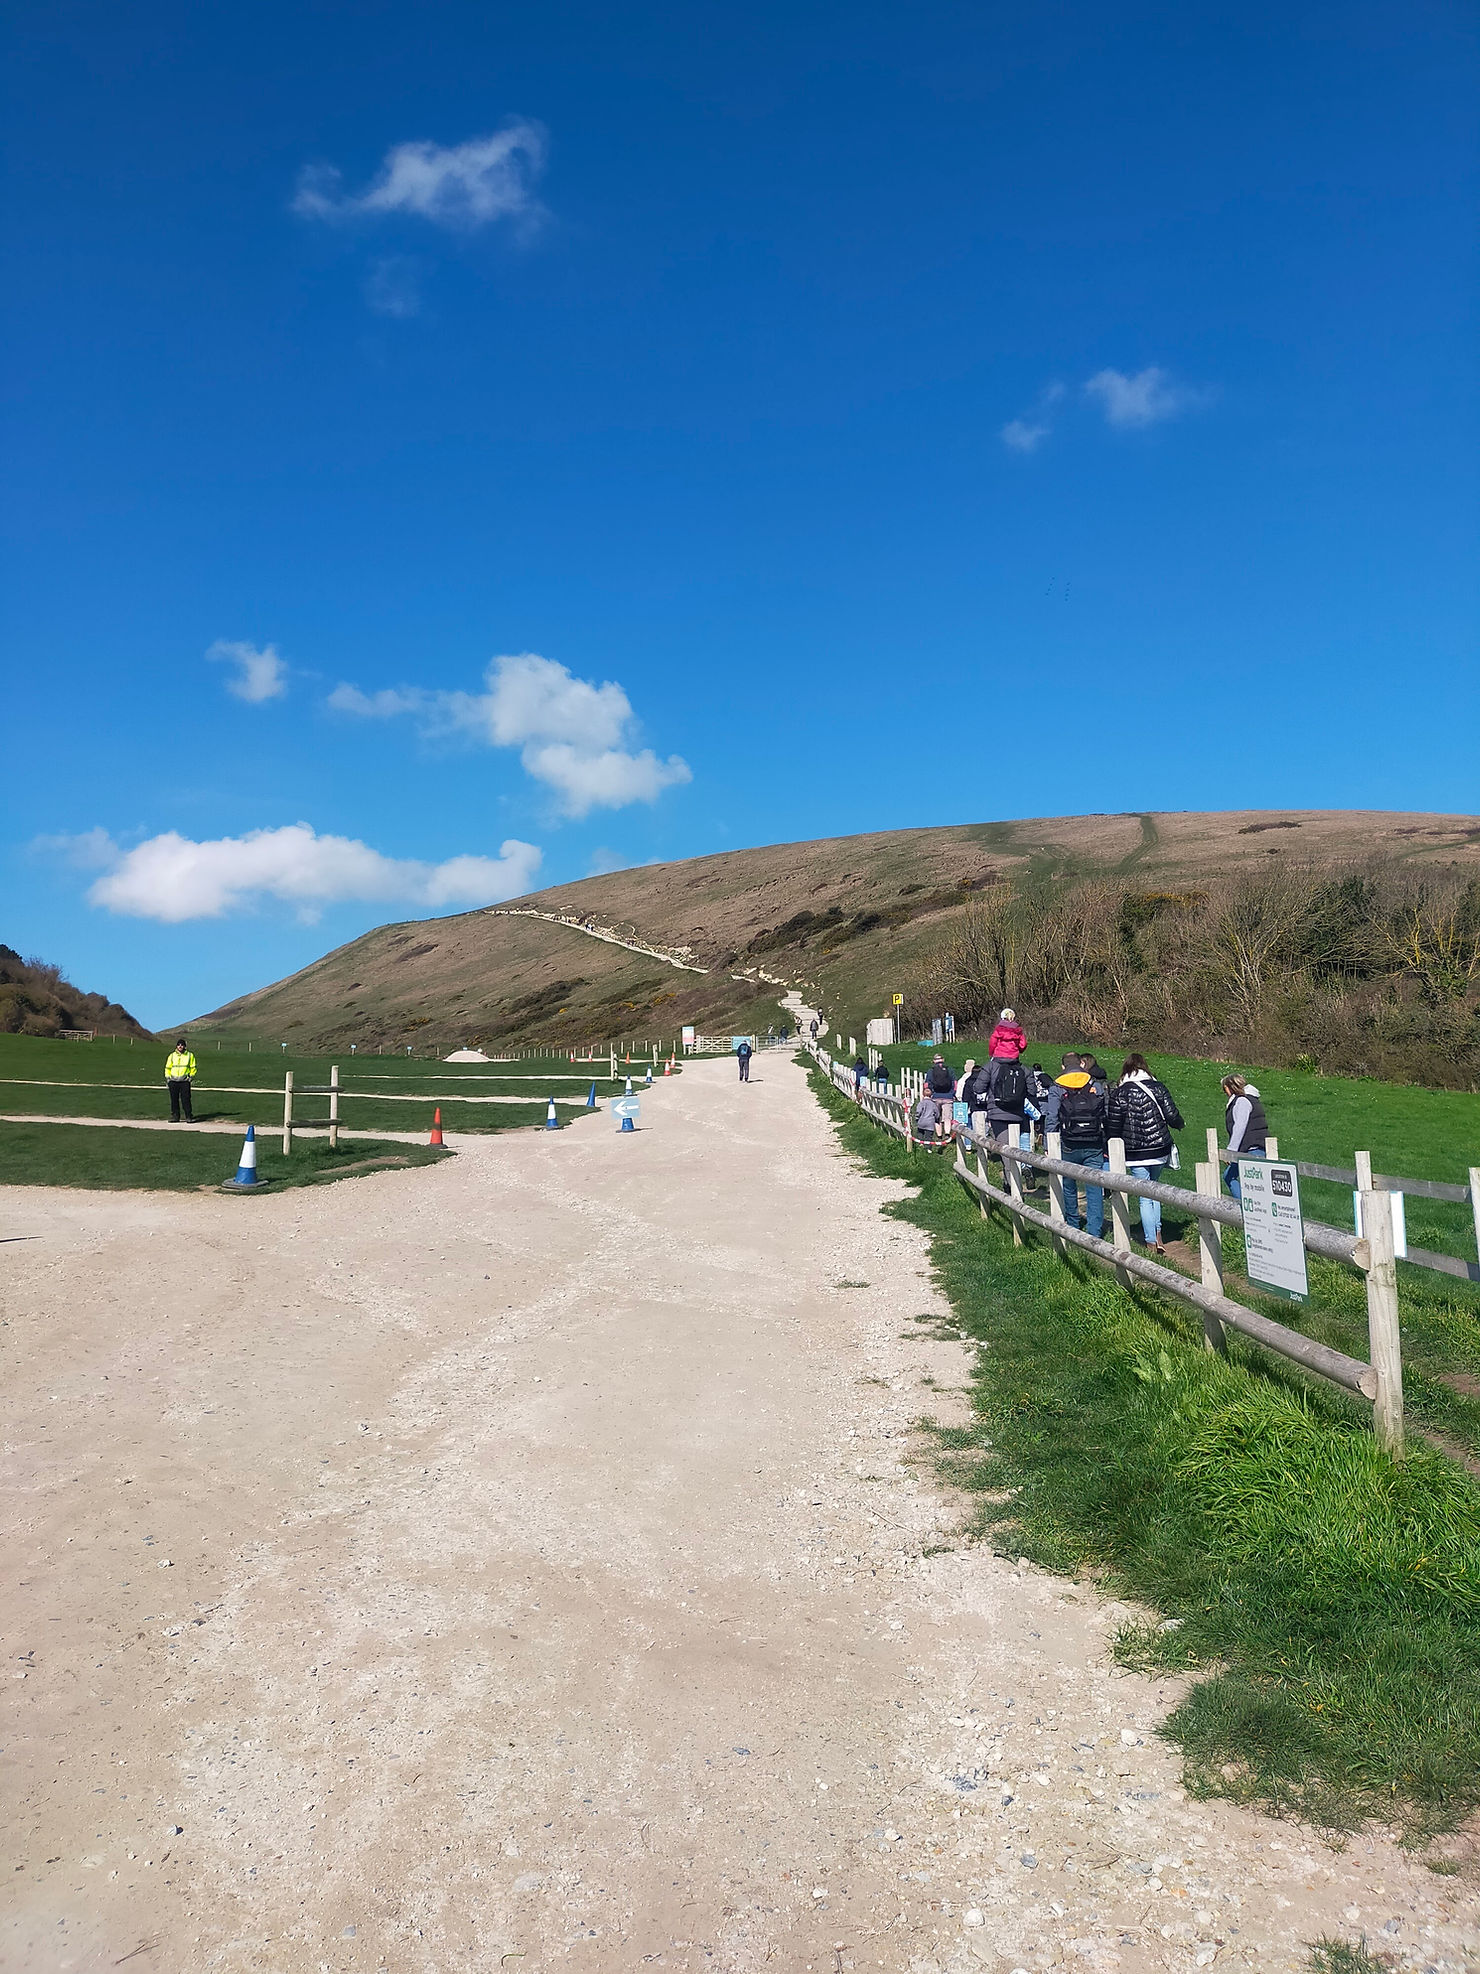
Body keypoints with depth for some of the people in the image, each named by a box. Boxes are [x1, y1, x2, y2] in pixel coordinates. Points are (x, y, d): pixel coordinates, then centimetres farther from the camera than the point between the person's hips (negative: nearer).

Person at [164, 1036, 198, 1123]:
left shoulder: (189, 1055, 6)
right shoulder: (172, 1055, 9)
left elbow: (193, 1067, 10)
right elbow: (167, 1068, 14)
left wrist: (191, 1077, 1)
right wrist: (167, 1078, 6)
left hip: (185, 1081, -2)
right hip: (173, 1081, 2)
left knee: (186, 1099, -7)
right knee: (174, 1099, 3)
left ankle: (189, 1116, -4)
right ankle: (175, 1116, 10)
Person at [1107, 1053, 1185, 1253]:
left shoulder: (1119, 1093, -5)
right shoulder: (1158, 1088, -2)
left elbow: (1113, 1126, -4)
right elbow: (1172, 1116, -3)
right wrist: (1180, 1124, 20)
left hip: (1135, 1155, -2)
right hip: (1160, 1151, 2)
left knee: (1145, 1197, 3)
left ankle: (1152, 1241, 3)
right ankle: (1157, 1233, 15)